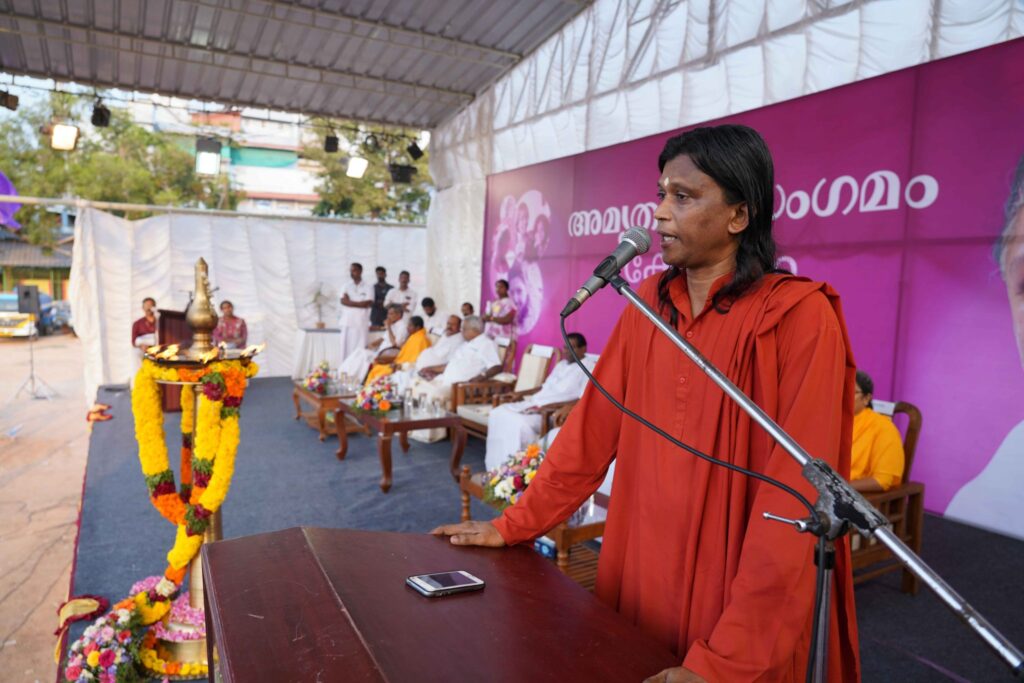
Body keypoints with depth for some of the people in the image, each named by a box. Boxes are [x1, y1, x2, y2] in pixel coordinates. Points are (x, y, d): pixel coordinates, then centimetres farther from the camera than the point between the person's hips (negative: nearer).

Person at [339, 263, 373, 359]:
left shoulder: (367, 288, 4)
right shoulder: (346, 287, 13)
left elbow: (368, 303, -7)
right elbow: (343, 301, 0)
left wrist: (350, 302, -4)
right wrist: (359, 303, -8)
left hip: (361, 323, -3)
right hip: (347, 322, 3)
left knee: (360, 348, -7)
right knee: (346, 347, 0)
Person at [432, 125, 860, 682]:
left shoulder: (798, 317, -16)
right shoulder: (648, 304, 1)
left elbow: (794, 496, -21)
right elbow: (593, 427, 4)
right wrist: (514, 525, 5)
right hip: (640, 582, 5)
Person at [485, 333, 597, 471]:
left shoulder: (589, 368, -5)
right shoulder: (562, 365, 22)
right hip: (534, 404, 9)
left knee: (520, 423, -32)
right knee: (498, 413, -9)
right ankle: (498, 467, -9)